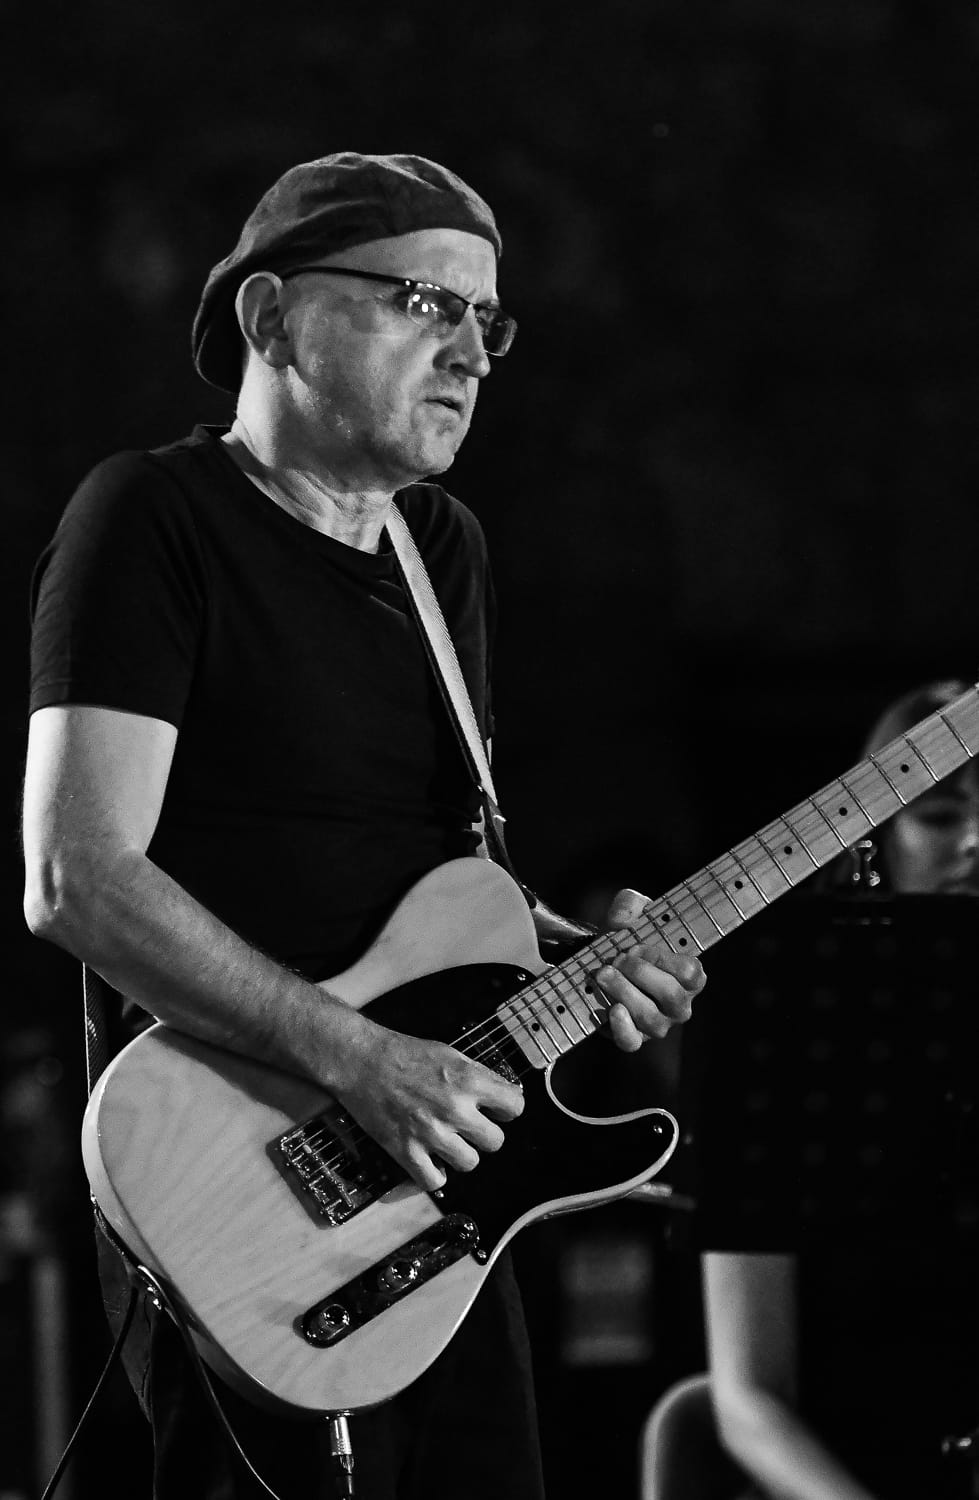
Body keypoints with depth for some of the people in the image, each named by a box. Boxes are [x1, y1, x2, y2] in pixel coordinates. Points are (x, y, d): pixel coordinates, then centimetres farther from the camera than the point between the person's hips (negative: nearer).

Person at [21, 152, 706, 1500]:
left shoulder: (445, 551, 16)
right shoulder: (156, 520, -8)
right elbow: (78, 881, -18)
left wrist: (563, 955, 1)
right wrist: (355, 1056, -22)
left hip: (430, 1179, 8)